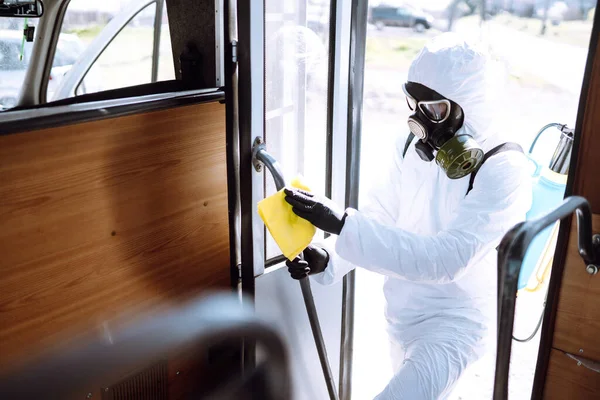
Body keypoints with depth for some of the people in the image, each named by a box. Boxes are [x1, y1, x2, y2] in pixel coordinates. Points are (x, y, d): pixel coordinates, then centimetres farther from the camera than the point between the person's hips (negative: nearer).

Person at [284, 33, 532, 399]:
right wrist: (329, 258, -26)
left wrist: (342, 223, -43)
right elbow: (379, 216, -5)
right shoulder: (414, 147, -10)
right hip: (401, 310, 6)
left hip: (456, 318, -6)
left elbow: (445, 259, -37)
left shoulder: (503, 172, -27)